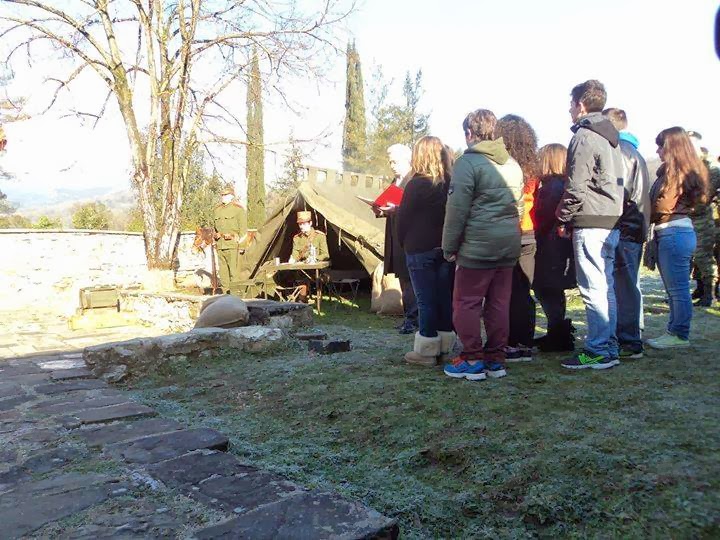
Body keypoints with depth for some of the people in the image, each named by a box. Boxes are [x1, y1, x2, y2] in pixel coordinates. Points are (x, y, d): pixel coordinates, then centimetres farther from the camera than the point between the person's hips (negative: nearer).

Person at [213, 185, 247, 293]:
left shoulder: (238, 209, 2)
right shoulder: (217, 210, 19)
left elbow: (243, 228, 0)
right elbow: (214, 226, 28)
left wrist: (234, 237, -11)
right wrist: (215, 235, 9)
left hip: (232, 245, -5)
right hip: (220, 245, 6)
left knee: (233, 269, -8)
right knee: (222, 269, 6)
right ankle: (225, 292, 11)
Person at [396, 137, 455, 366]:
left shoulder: (416, 185, -11)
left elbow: (403, 218, -7)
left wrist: (404, 243, 7)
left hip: (420, 250, -5)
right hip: (447, 249, 5)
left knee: (426, 300, -1)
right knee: (445, 298, 11)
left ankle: (426, 351, 4)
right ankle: (445, 345, 19)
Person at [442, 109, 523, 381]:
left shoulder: (468, 162, -9)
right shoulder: (513, 164, 14)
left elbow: (457, 209, -11)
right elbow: (517, 204, 16)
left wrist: (449, 247, -4)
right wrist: (509, 232, 18)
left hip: (477, 246, -7)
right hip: (509, 246, 7)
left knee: (466, 304, 3)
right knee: (499, 304, 12)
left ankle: (472, 360, 6)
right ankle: (496, 359, 18)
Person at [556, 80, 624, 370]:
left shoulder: (584, 137, -10)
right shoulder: (610, 138, 19)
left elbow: (576, 187, -16)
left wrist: (563, 218, -4)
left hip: (590, 224, -9)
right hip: (611, 222, 9)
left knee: (593, 289, -6)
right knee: (606, 287, 13)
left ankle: (598, 351, -1)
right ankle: (609, 347, 20)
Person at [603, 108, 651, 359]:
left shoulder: (619, 150, -9)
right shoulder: (635, 152, 22)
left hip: (622, 228, -10)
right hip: (636, 228, 10)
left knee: (624, 286, -7)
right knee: (630, 286, 14)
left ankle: (628, 343, -3)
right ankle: (630, 339, 21)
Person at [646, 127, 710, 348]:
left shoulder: (675, 171, -12)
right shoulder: (686, 171, 17)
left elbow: (662, 206, -15)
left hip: (673, 232, -10)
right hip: (675, 232, 10)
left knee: (677, 288, -4)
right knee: (675, 289, 14)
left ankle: (679, 335, 3)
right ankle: (675, 332, 21)